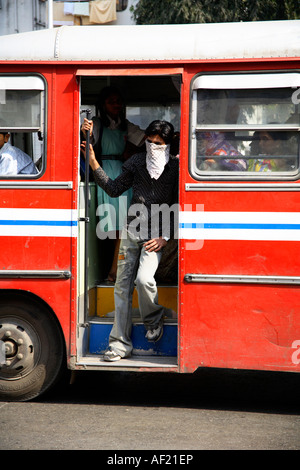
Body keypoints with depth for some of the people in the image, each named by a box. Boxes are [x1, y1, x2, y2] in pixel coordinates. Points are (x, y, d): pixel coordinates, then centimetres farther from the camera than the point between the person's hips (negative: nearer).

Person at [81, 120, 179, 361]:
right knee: (123, 285, 2)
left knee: (144, 279, -23)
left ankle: (154, 318, 9)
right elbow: (114, 189, 12)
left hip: (155, 234, -4)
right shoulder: (136, 162, 8)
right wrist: (94, 164, 6)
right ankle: (121, 343, 9)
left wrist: (166, 237, -9)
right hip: (131, 231, 4)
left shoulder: (176, 167, -2)